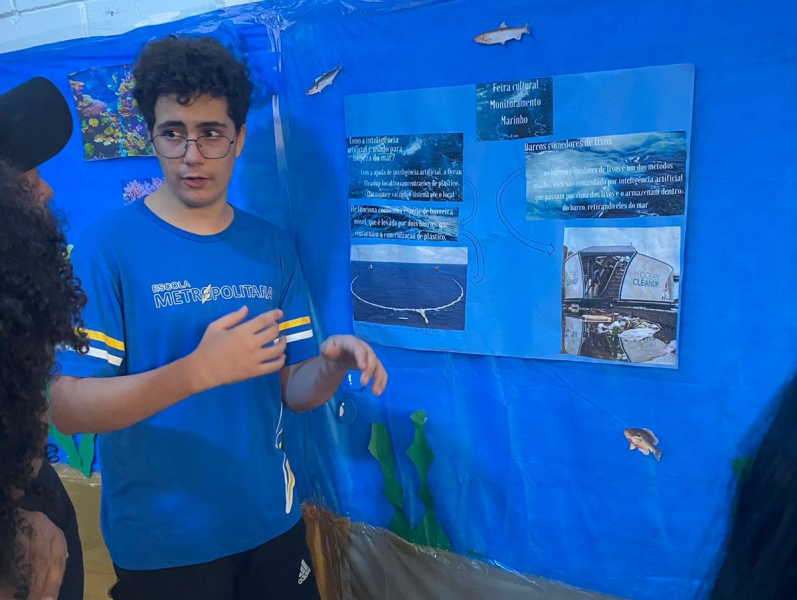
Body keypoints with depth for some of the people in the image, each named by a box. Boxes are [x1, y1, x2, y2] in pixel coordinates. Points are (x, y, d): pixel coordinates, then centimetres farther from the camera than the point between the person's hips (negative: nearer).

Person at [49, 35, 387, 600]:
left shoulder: (273, 247, -1)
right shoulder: (108, 246, -13)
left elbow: (291, 390, 2)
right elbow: (67, 406, -17)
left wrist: (333, 366, -20)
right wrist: (197, 371, -31)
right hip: (158, 542, -3)